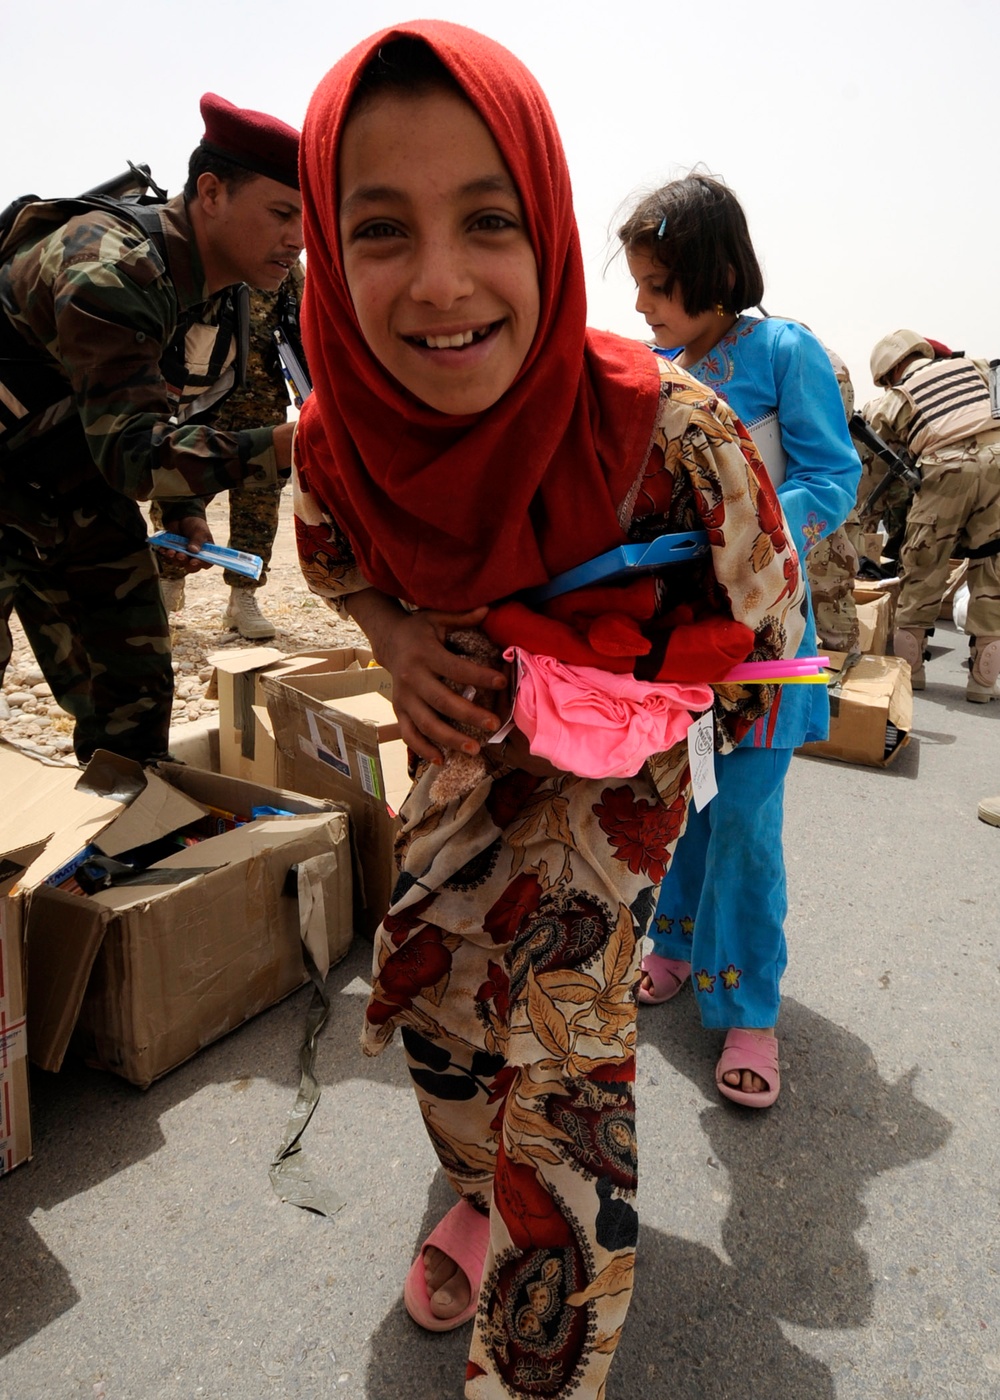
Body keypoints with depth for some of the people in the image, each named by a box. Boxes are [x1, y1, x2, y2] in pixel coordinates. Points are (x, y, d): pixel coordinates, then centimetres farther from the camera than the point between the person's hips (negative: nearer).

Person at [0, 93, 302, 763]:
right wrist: (284, 448, -46)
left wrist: (186, 510, 0)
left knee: (135, 695, 5)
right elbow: (130, 451, -36)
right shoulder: (112, 265, -28)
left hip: (83, 507, 7)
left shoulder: (222, 297, 0)